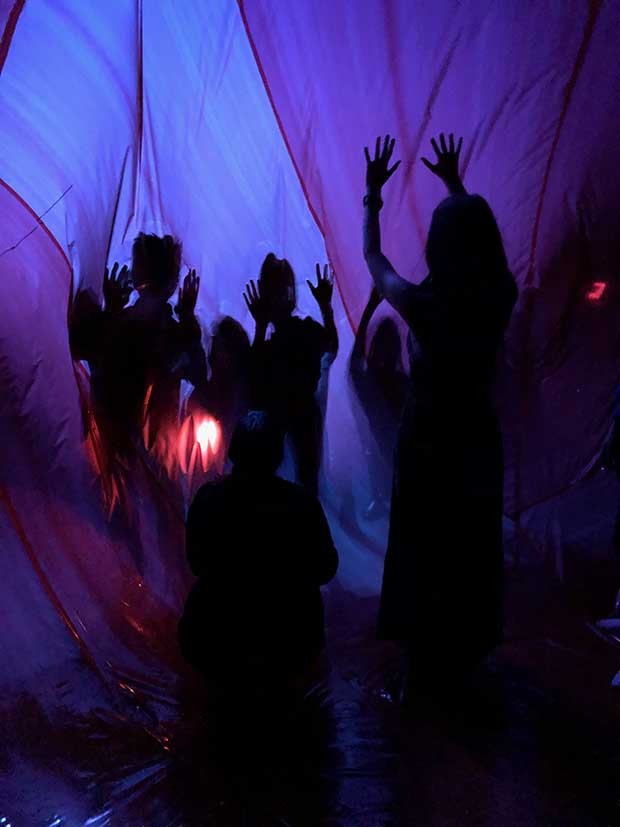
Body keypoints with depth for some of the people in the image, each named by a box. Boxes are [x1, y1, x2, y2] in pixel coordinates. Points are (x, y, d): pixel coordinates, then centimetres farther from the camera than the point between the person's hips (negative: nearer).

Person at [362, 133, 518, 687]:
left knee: (424, 551, 16)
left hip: (428, 440, -4)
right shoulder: (501, 296, -11)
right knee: (473, 550, 20)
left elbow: (372, 257, -3)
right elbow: (481, 237, 10)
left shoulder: (422, 305, -22)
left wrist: (373, 194, 9)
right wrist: (455, 185, 21)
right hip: (479, 438, 4)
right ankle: (466, 653, 42)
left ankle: (429, 658, 35)